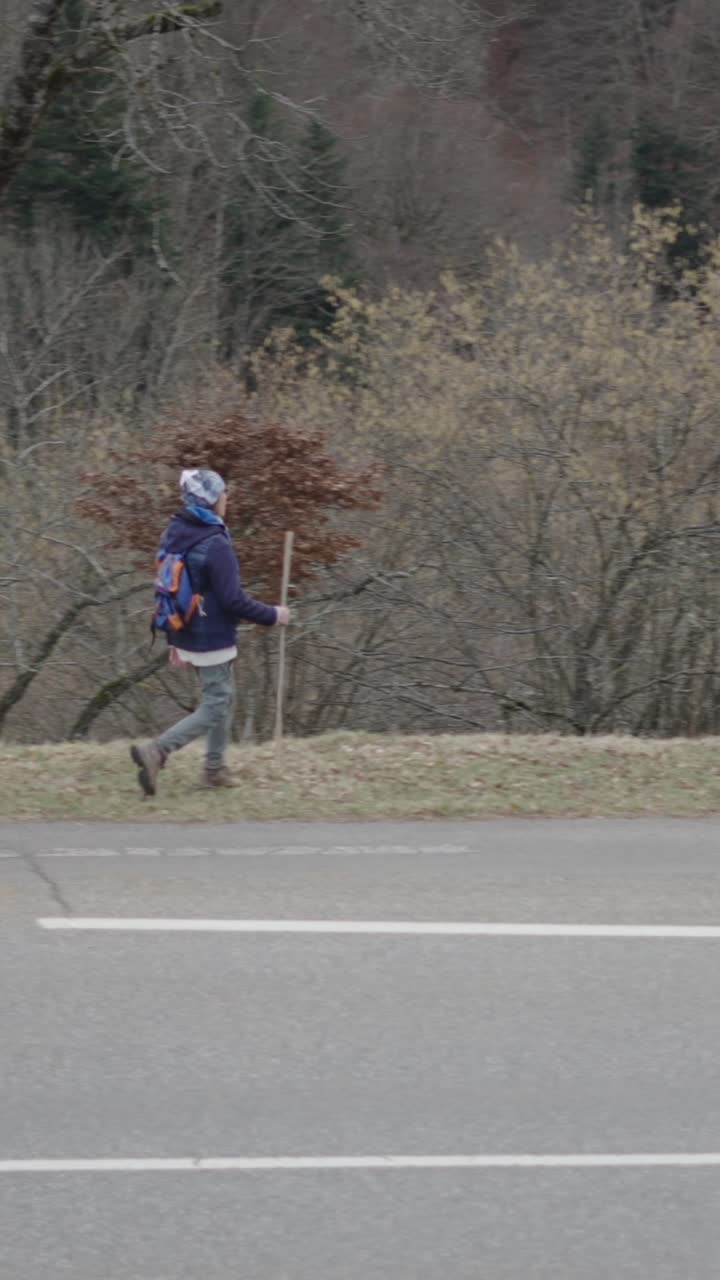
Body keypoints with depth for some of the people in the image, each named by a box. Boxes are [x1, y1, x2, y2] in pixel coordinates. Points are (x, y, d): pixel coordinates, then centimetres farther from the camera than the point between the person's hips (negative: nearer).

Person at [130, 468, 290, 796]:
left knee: (224, 699, 22)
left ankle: (215, 769, 26)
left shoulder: (174, 536, 4)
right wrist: (272, 616, -8)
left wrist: (175, 640, 19)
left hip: (189, 638, 9)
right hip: (213, 641, -9)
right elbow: (233, 600, -21)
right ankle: (156, 751, -14)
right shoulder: (215, 545, -22)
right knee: (215, 708, -1)